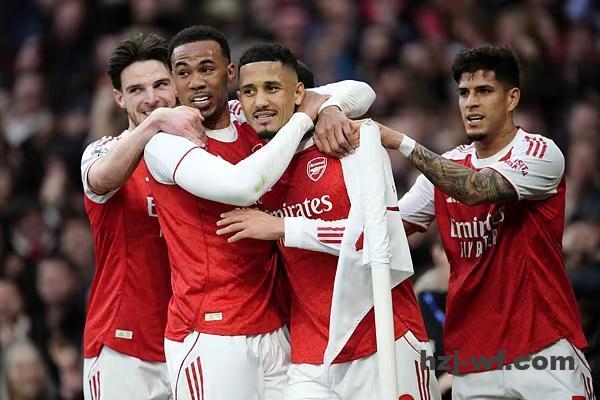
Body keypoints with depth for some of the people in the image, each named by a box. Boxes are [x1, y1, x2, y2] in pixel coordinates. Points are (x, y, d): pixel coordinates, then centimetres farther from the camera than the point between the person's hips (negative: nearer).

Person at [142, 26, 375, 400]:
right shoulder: (166, 141, -9)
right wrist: (304, 117, -15)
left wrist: (329, 110, -10)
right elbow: (242, 186, -26)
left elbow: (359, 92, 14)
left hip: (272, 327, 6)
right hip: (208, 335, -6)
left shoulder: (254, 121, 9)